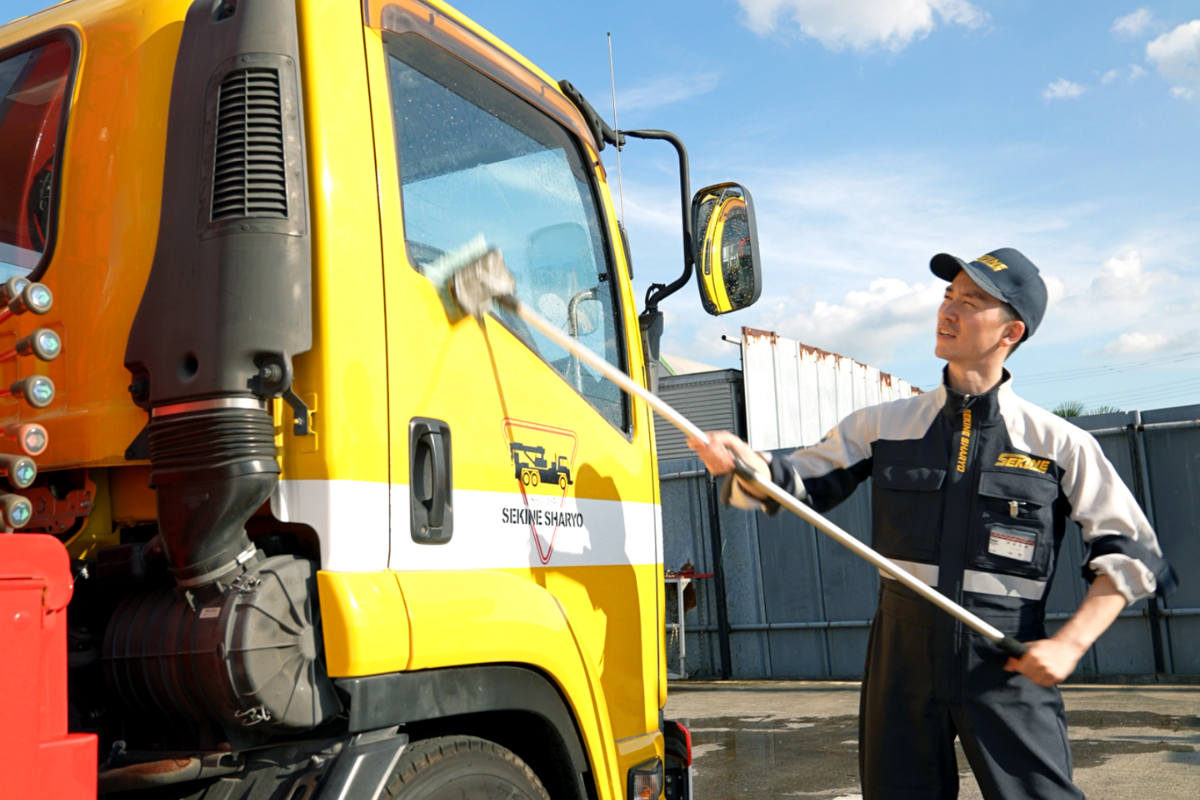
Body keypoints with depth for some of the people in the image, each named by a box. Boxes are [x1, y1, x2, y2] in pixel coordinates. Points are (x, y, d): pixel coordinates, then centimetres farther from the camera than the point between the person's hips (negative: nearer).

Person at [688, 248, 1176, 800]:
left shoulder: (1060, 445, -1)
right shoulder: (883, 425, 5)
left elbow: (1130, 554, 2)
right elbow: (797, 485, 4)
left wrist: (1070, 643, -9)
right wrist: (743, 462, -17)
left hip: (1009, 668, -2)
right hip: (901, 660, 2)